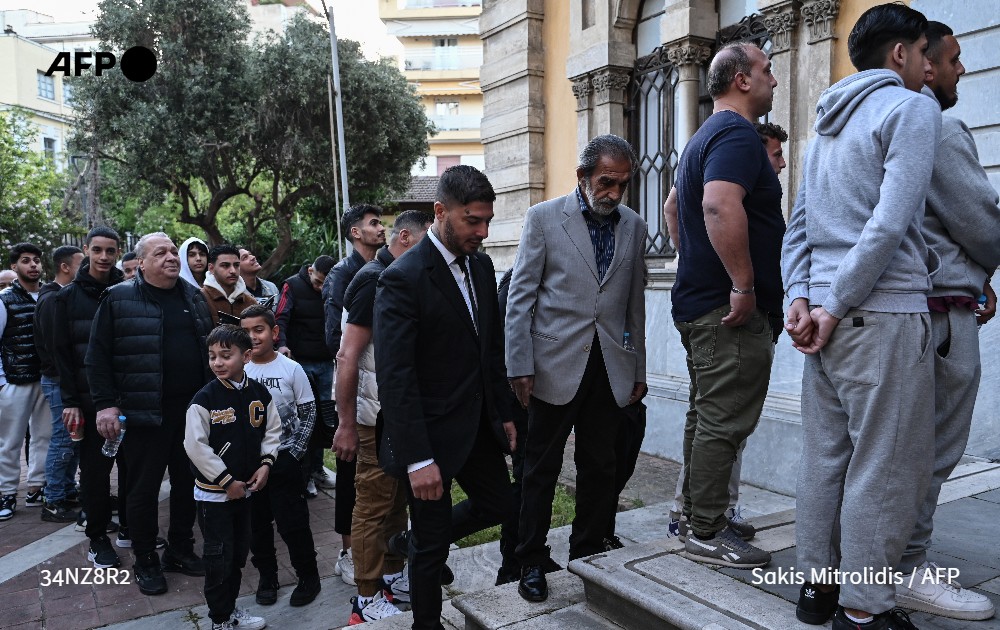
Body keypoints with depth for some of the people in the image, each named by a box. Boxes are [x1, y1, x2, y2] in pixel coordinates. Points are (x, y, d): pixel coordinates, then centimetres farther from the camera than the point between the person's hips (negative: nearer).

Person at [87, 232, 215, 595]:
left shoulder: (194, 298, 11)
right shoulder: (119, 299, -3)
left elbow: (211, 348, 16)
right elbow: (97, 356, -4)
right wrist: (105, 404, -10)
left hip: (193, 408, 4)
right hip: (144, 412, -4)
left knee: (188, 482, 12)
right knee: (144, 487, 5)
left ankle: (181, 549, 29)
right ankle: (145, 561, 21)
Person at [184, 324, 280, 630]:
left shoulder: (259, 393, -3)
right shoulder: (204, 399, -17)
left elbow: (272, 430, 7)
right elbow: (195, 446, -18)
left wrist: (265, 464, -7)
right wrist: (226, 481, -16)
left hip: (246, 488, 5)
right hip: (213, 492, -5)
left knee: (239, 552, 17)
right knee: (219, 557, 4)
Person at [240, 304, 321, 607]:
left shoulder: (291, 369, -7)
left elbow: (308, 412, -2)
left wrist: (296, 452, -9)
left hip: (285, 457, -3)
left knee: (293, 522, 1)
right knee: (257, 522, 11)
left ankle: (308, 576, 18)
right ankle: (267, 576, 27)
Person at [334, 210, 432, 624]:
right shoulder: (374, 280, -16)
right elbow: (347, 357, -19)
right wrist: (346, 424, -18)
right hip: (378, 417, -8)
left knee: (397, 500, 17)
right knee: (374, 505, 3)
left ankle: (392, 577, 32)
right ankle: (367, 598, 17)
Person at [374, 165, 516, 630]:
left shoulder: (481, 265, 4)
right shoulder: (403, 278, -20)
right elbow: (394, 377, -23)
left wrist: (503, 414, 14)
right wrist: (417, 459, -25)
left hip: (479, 422, 8)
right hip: (431, 432, -7)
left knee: (497, 505, 20)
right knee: (432, 545, 8)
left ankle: (413, 543, 41)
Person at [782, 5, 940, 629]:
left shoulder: (829, 122, 21)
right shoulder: (912, 108, -3)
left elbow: (798, 225, 15)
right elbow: (891, 222, -16)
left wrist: (800, 297, 5)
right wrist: (835, 306, -13)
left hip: (828, 315, 8)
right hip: (884, 312, -8)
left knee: (826, 455, 11)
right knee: (887, 466, 0)